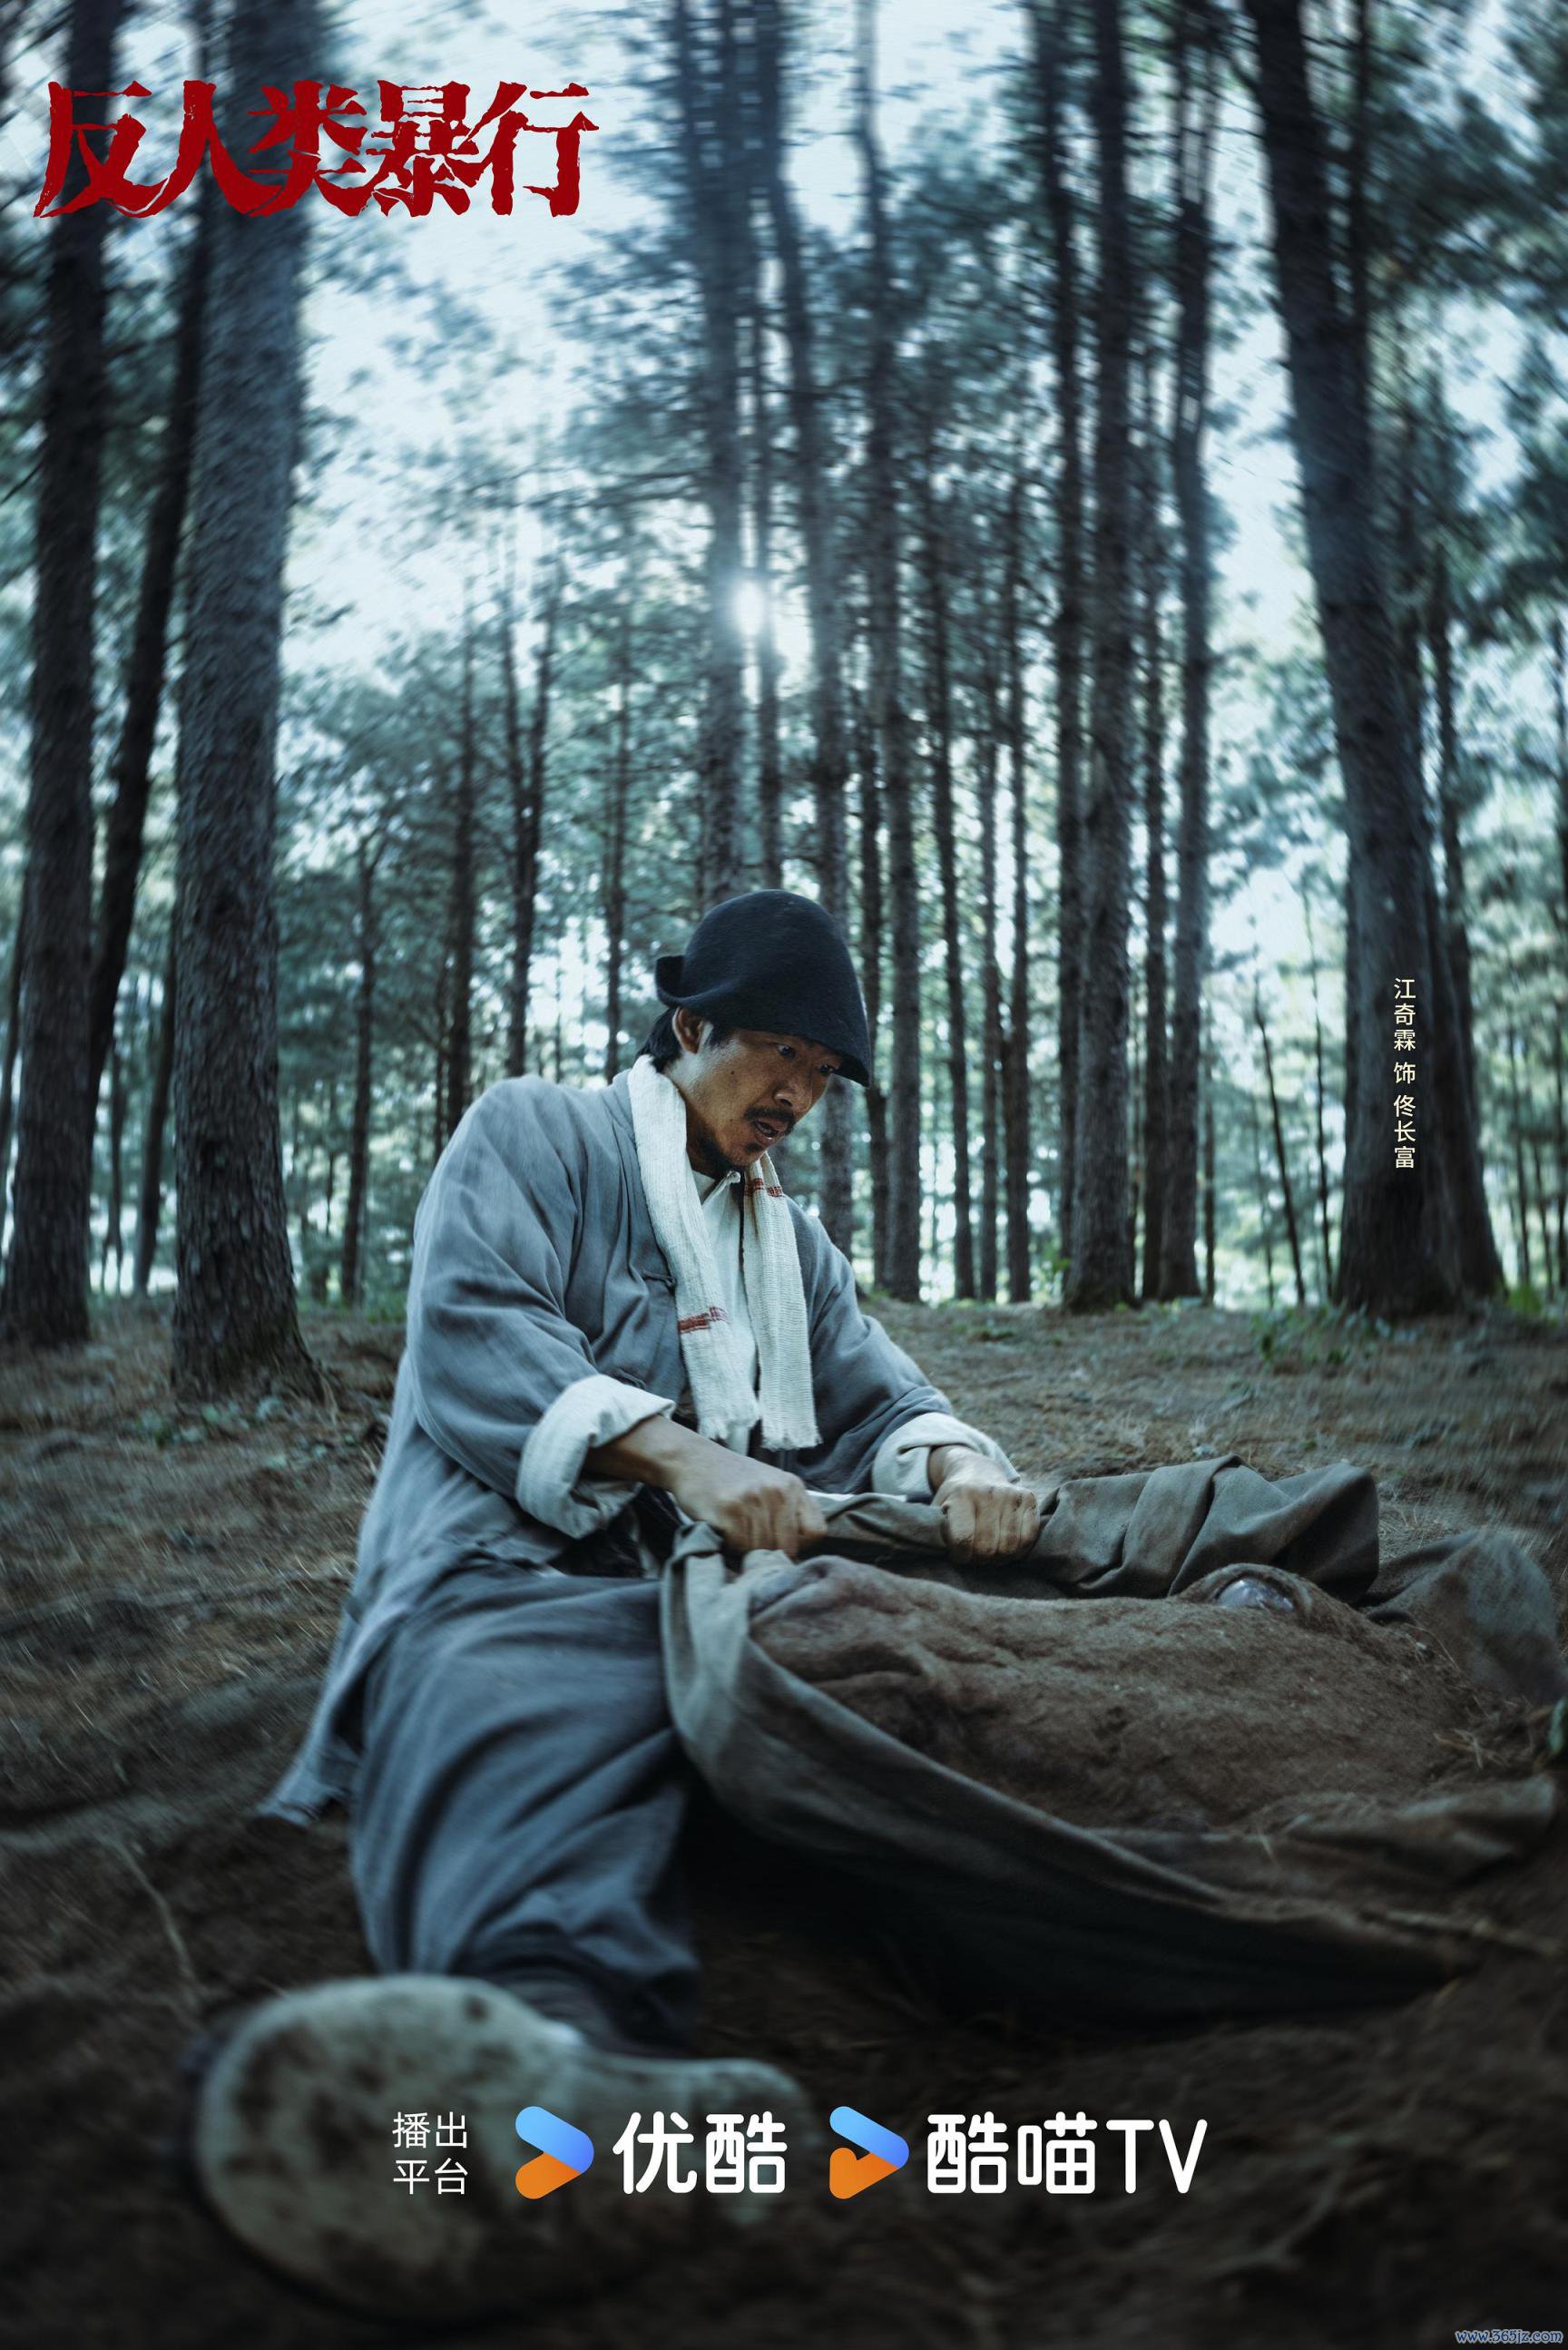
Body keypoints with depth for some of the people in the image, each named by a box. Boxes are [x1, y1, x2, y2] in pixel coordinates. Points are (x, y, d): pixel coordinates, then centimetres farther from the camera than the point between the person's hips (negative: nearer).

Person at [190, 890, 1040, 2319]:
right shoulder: (531, 1136, 10)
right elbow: (472, 1339, -7)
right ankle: (566, 2026, -72)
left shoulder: (795, 1241, 30)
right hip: (523, 1568, -7)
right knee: (506, 1705, -43)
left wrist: (957, 1464, -8)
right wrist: (675, 1450, -23)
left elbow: (876, 1395, 19)